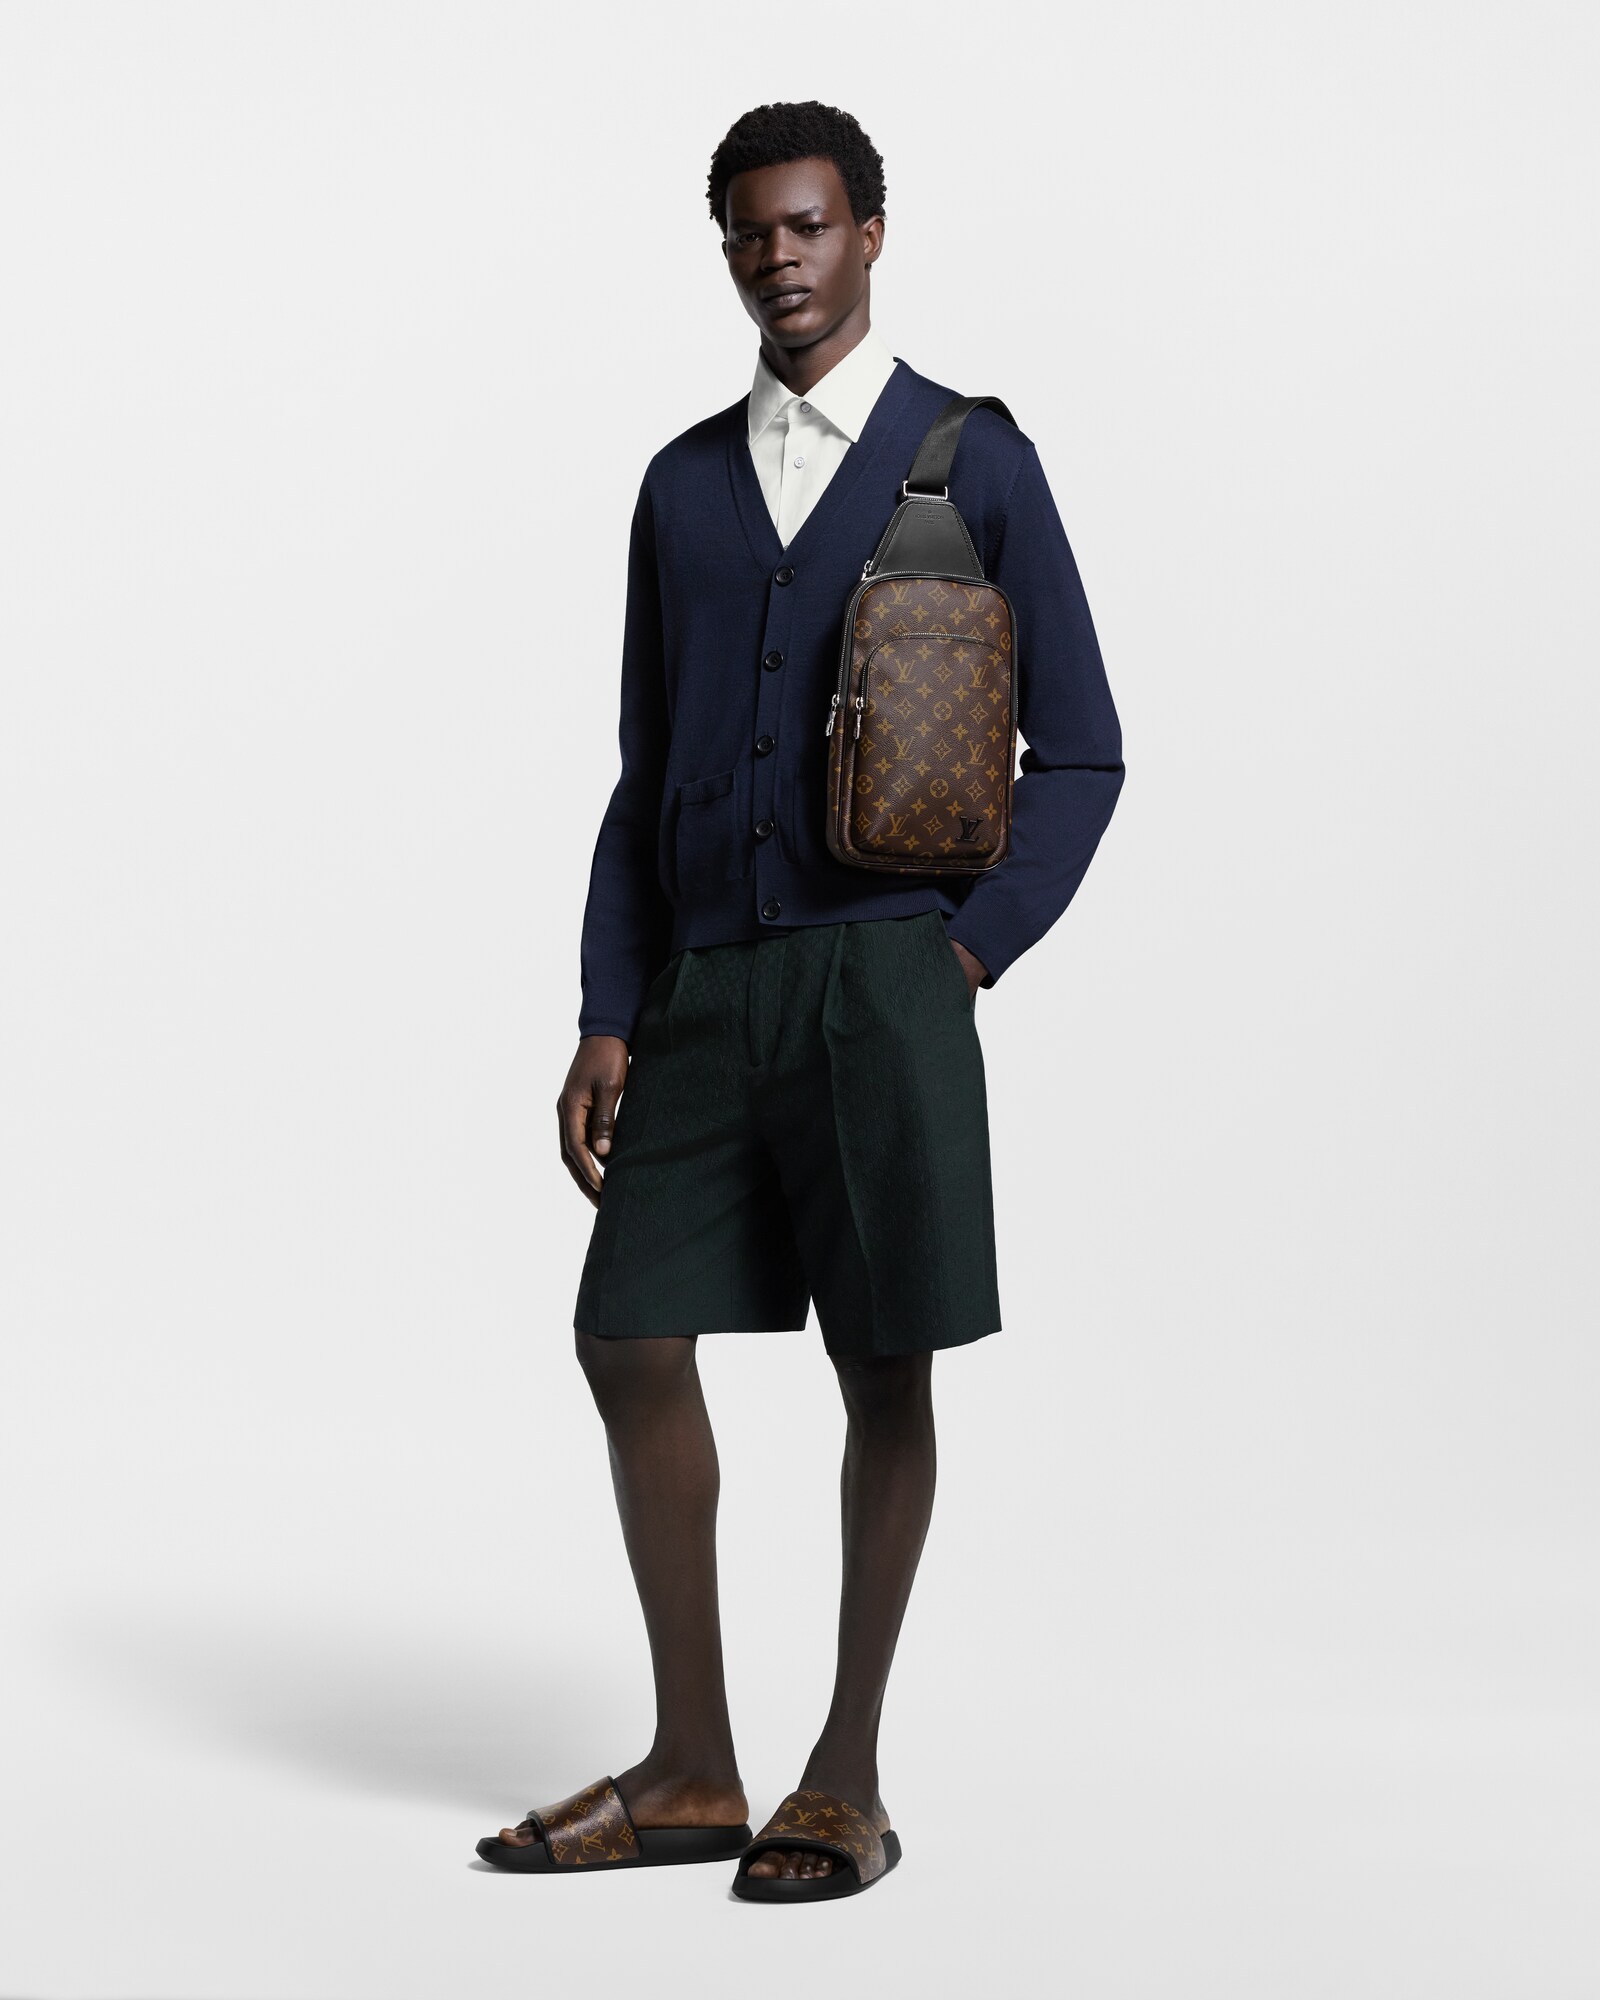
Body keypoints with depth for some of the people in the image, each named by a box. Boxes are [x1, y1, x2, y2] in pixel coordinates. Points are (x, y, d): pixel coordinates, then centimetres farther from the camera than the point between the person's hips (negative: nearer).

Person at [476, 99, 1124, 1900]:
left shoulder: (976, 460, 3)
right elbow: (645, 778, 15)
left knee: (884, 1366, 0)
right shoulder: (683, 486, 15)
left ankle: (847, 1779, 11)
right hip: (707, 984, 4)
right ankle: (690, 1773, 12)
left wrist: (971, 951, -8)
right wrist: (607, 1021, 6)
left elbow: (1080, 755, 4)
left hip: (882, 973, -4)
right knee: (630, 1340, 0)